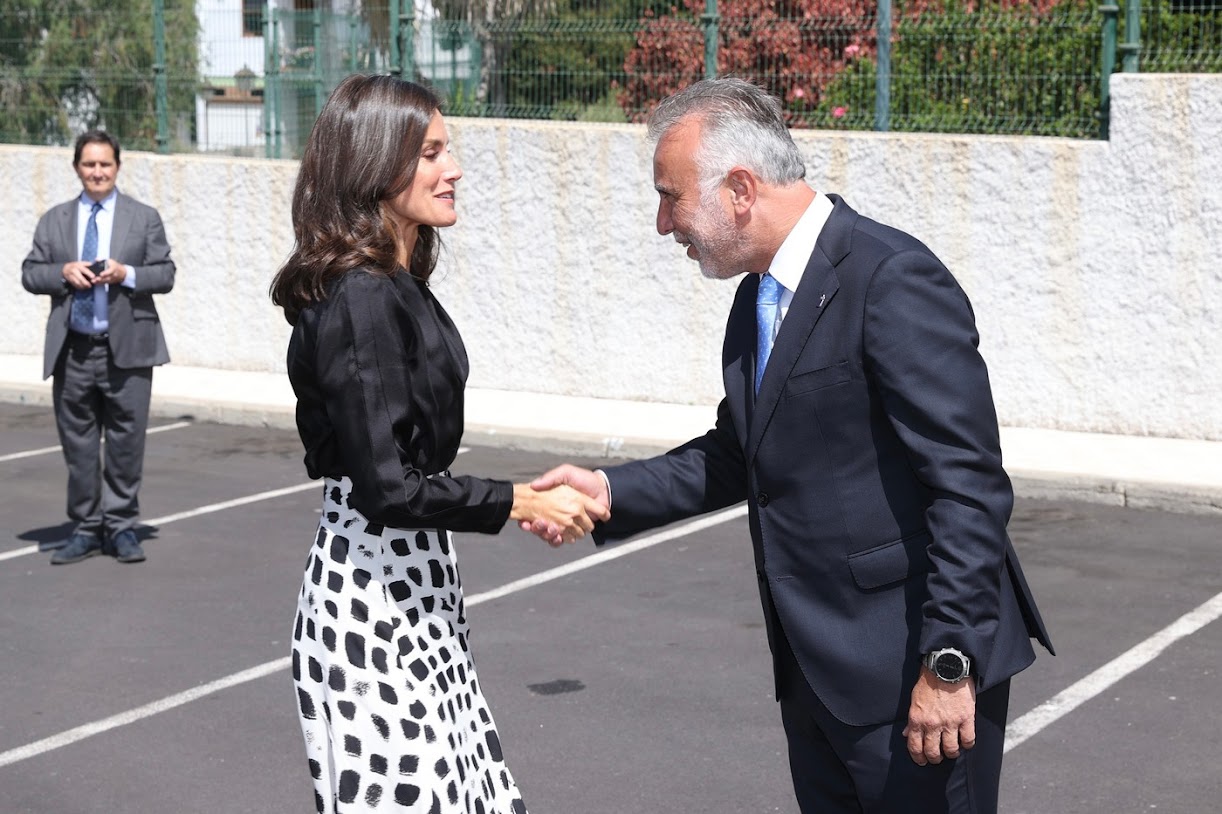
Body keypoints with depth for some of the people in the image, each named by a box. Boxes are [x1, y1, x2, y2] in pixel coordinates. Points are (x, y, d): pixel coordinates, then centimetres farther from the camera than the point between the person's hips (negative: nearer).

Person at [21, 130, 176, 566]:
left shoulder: (144, 218, 8)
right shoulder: (54, 220, 12)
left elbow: (165, 275, 2)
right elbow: (30, 274, 8)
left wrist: (126, 274, -15)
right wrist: (64, 272, -11)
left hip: (127, 349, -2)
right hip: (72, 350, 2)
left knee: (126, 442, 0)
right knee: (78, 444, 5)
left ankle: (121, 527, 11)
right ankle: (85, 529, 14)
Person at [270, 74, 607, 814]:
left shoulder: (399, 287, 9)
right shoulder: (361, 300, -18)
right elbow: (386, 488, -22)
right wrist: (518, 503, -14)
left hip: (415, 584, 9)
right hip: (375, 596, -9)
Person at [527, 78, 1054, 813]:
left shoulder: (892, 279, -18)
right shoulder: (758, 298, 11)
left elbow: (970, 484, -21)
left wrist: (949, 663, -22)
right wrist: (610, 492, 9)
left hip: (913, 674, -9)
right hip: (816, 670, 9)